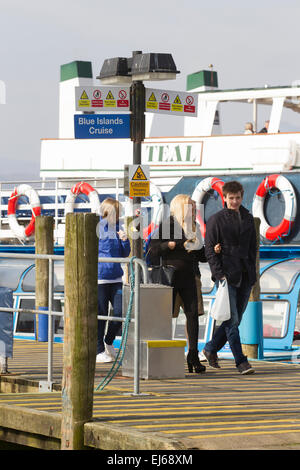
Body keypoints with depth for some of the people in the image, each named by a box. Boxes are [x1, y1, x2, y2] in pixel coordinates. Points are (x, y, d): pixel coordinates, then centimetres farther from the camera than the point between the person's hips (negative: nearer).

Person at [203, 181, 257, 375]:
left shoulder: (248, 218, 13)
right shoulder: (216, 220, 0)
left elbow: (252, 247, 18)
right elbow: (210, 250, -3)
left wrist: (252, 271, 9)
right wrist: (219, 274, -11)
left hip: (245, 275, 5)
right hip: (226, 274, -5)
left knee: (235, 319, 8)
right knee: (232, 319, -9)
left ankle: (211, 348, 26)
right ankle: (241, 361, -8)